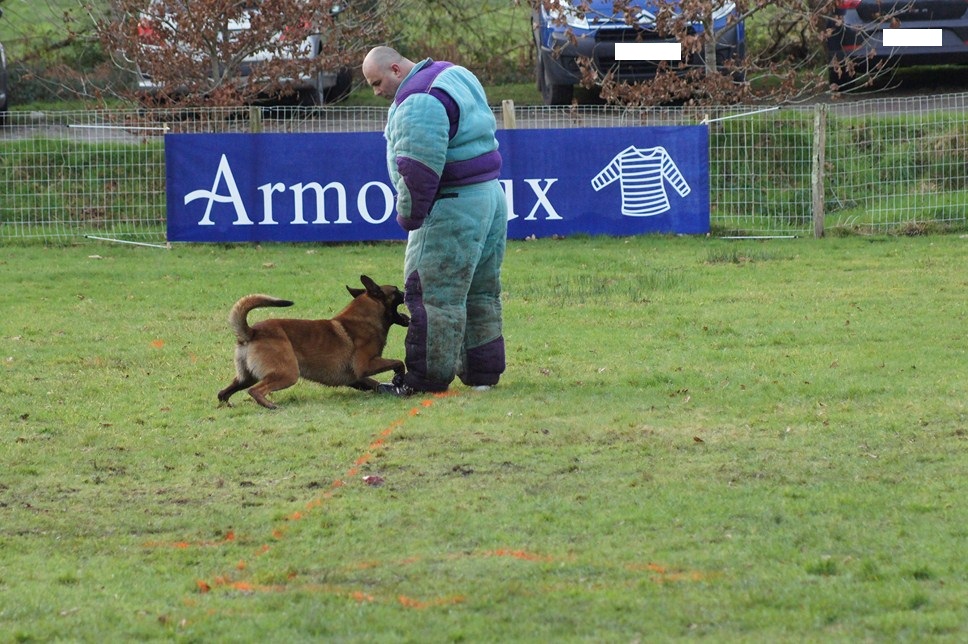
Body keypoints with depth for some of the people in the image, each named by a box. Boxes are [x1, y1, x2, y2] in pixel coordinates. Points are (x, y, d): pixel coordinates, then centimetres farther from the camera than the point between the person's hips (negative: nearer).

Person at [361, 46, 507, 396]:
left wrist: (409, 216, -11)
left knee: (433, 292, -6)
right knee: (480, 292, 15)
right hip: (491, 197, 10)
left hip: (453, 208, -10)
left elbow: (418, 167, -23)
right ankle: (483, 370, 19)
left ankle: (427, 376, -5)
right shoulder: (453, 75, 16)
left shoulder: (417, 101, -17)